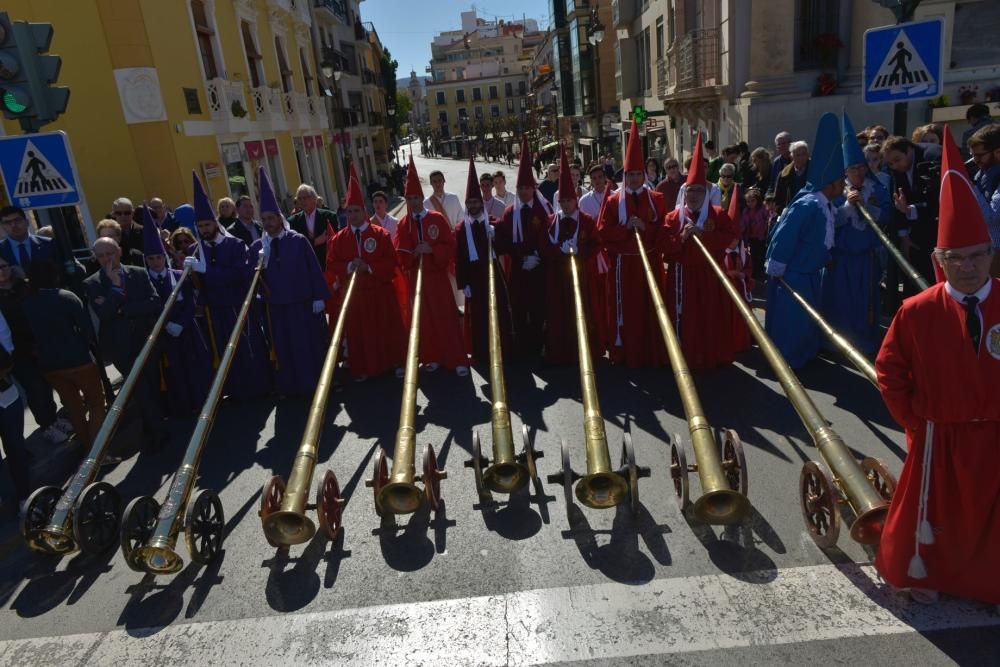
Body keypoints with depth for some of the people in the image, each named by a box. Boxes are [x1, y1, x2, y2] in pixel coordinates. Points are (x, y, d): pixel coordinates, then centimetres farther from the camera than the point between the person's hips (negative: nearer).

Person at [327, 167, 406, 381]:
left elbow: (391, 262, -7)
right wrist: (349, 266, -17)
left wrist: (369, 267, -19)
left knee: (388, 328, 8)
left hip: (381, 292, -2)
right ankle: (363, 368, 18)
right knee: (358, 332, 7)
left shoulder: (381, 234, -4)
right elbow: (331, 265, 1)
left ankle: (395, 362, 22)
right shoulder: (339, 239, 3)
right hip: (354, 294, 2)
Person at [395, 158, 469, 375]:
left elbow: (450, 246, -5)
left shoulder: (437, 219, -2)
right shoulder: (403, 224, 4)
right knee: (423, 318, 7)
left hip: (437, 275, -2)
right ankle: (432, 358, 18)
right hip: (415, 277, 2)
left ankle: (457, 359, 4)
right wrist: (414, 252, -18)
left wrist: (431, 250, -20)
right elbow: (401, 254, 2)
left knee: (446, 317, -1)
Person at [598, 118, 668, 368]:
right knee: (626, 308, 3)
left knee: (651, 307, 6)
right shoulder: (613, 201, 0)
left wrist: (646, 228, -17)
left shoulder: (656, 198, 4)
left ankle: (654, 353, 16)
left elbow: (665, 228, 1)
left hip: (650, 261, 2)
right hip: (623, 263, -1)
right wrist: (626, 227, -18)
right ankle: (626, 353, 13)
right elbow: (603, 232, -6)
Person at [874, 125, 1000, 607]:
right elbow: (889, 370, -4)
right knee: (930, 510, 16)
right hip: (939, 437, -1)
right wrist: (912, 418, -7)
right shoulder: (918, 311, -13)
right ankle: (924, 573, 38)